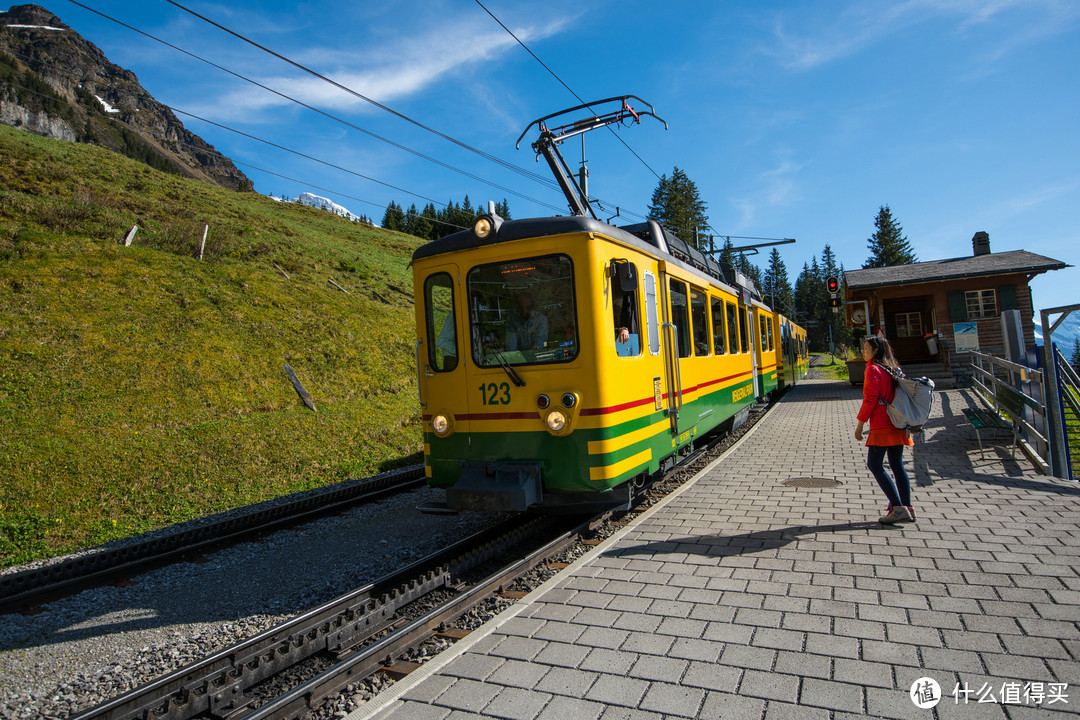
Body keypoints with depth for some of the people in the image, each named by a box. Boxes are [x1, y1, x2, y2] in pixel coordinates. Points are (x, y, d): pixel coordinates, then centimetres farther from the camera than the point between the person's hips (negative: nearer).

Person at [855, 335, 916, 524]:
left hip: (881, 426, -9)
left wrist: (860, 423, -12)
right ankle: (907, 508, 13)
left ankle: (898, 508, -11)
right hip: (897, 424, 9)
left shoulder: (873, 369, -11)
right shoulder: (893, 368, 15)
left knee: (875, 465, -5)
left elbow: (870, 399, -17)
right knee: (897, 464, 12)